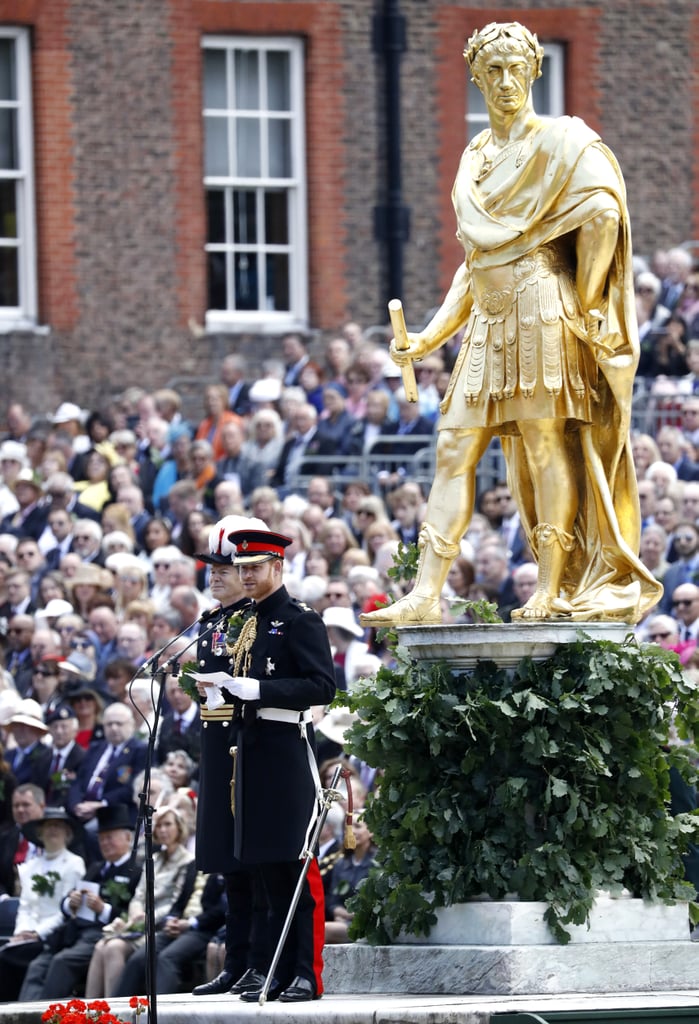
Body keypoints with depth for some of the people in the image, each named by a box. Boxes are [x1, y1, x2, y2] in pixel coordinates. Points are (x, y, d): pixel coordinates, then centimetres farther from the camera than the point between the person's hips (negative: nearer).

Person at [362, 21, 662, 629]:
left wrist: (582, 305, -13)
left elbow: (604, 213, -16)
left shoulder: (557, 143, -3)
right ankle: (426, 595, -4)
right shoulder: (476, 157, 20)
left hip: (537, 306, -7)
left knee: (545, 441, -7)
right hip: (487, 319, 8)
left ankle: (551, 591, -4)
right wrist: (431, 336, 17)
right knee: (456, 447, 0)